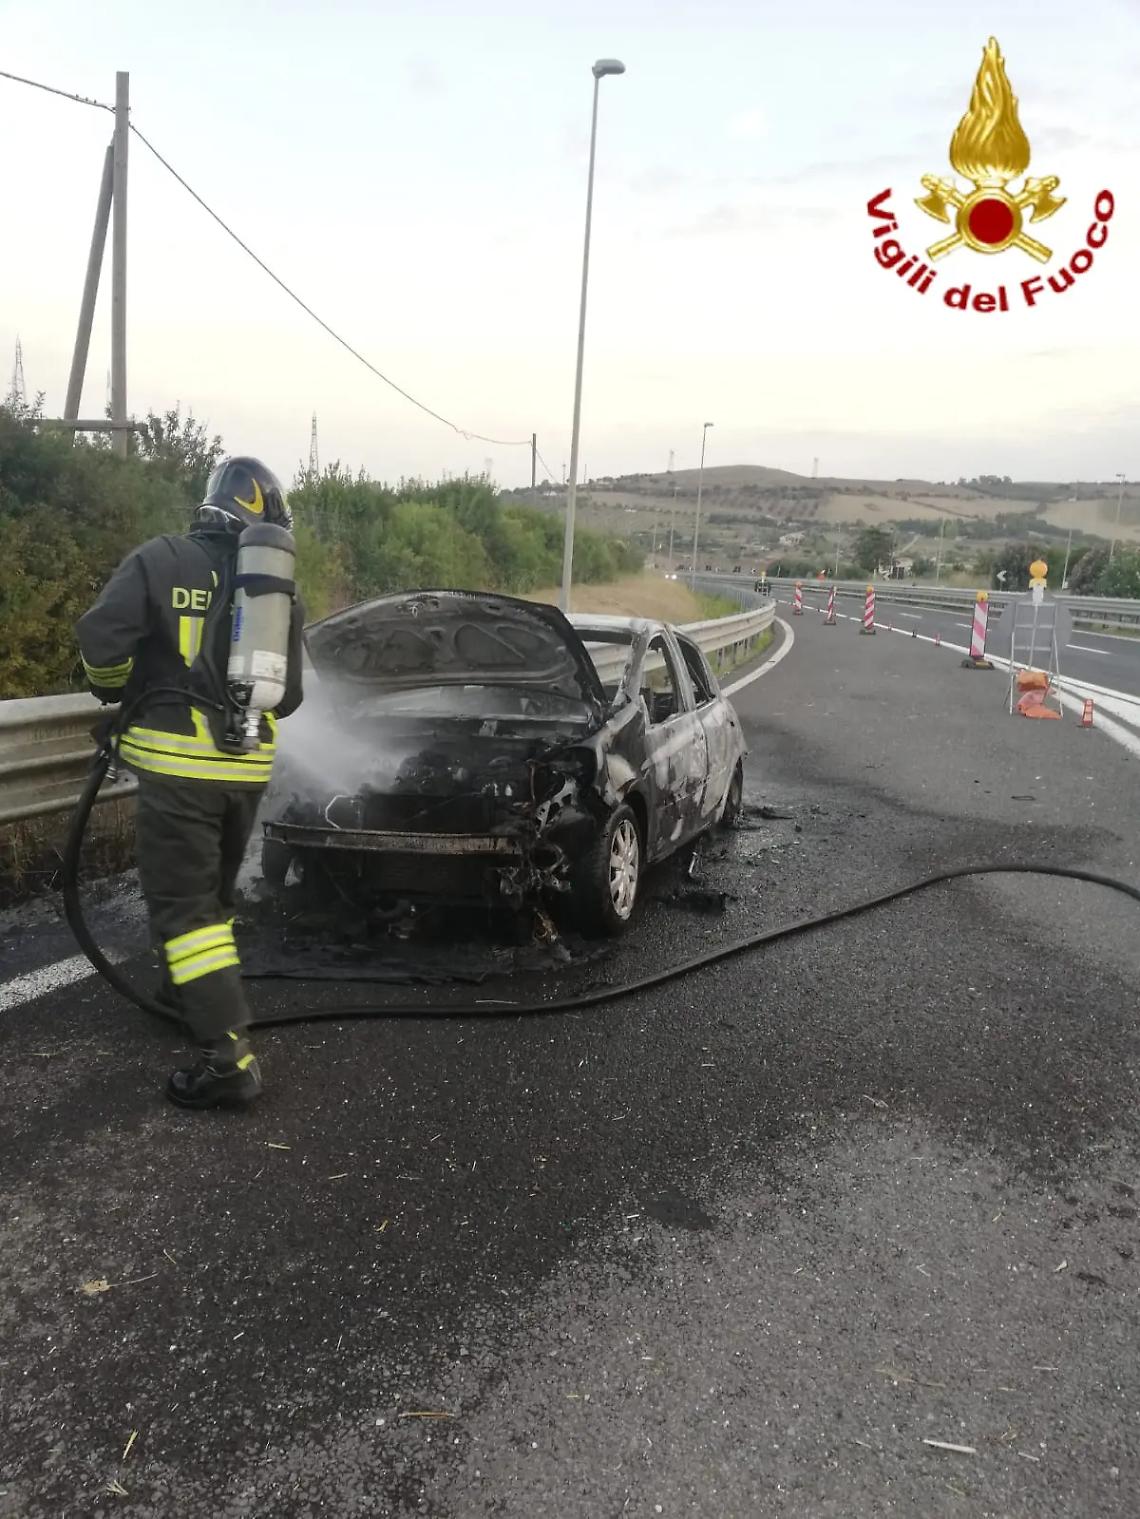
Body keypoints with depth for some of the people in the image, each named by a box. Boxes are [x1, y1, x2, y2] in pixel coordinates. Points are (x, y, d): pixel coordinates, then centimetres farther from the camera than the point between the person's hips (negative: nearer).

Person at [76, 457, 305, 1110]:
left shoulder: (162, 559, -6)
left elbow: (100, 637, -14)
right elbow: (289, 694, 9)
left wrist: (118, 690, 7)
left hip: (178, 759, -5)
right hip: (248, 764, 5)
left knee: (183, 902, -3)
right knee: (212, 890, 24)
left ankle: (229, 1055, -9)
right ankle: (198, 992, 41)